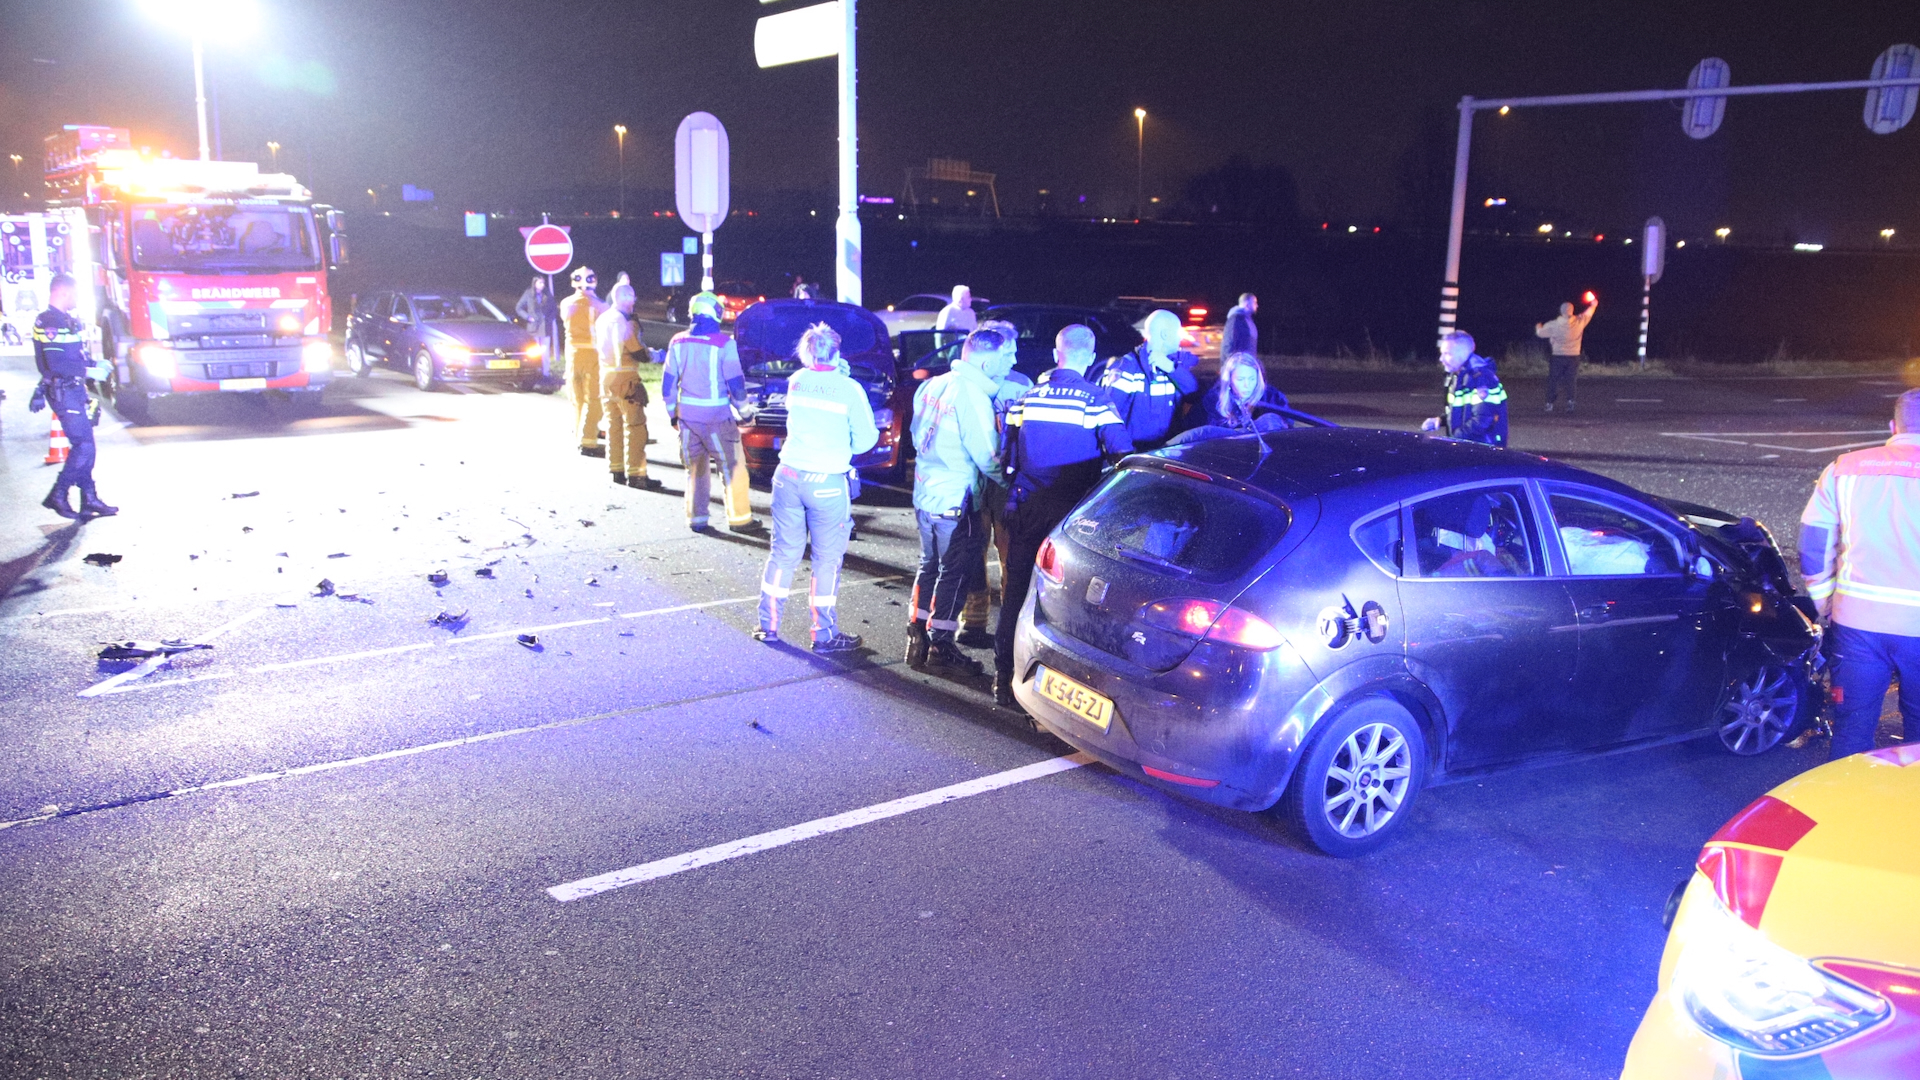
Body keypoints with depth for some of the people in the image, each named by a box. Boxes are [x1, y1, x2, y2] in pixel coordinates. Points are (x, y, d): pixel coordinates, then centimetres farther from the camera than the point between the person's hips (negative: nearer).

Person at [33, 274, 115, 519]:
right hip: (63, 392, -10)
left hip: (75, 390, 10)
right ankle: (57, 496, -1)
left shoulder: (66, 320, 16)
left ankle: (89, 500, 13)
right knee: (83, 446, -11)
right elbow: (58, 365, -20)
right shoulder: (49, 322, -15)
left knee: (84, 446, 10)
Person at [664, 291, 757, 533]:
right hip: (716, 417, -5)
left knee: (695, 468, 17)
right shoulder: (724, 344, -13)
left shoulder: (678, 342, 2)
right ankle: (739, 518, 9)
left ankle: (696, 518, 19)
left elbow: (668, 384, 7)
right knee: (733, 467, 7)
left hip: (687, 416, 5)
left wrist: (673, 413, 18)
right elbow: (736, 384, -10)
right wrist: (745, 410, 5)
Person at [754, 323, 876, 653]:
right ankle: (825, 634, 12)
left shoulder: (796, 381, 3)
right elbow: (864, 440, -5)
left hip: (789, 476, 4)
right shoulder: (850, 389, -10)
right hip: (827, 483, -4)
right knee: (827, 559, 6)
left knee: (783, 552, 13)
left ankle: (768, 625, 19)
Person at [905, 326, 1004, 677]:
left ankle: (918, 641, 24)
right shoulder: (972, 395, -18)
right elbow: (986, 455, -16)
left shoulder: (933, 385, 7)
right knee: (954, 573, 2)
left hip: (924, 493, 8)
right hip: (956, 499, -8)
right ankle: (941, 649, 8)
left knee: (930, 566, 19)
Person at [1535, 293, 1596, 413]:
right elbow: (1588, 314, 15)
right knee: (1570, 381, 10)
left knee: (1553, 380, 6)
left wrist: (1538, 327, 27)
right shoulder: (1579, 322, -6)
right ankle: (1570, 401, 1)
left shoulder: (1553, 325, -12)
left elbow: (1540, 333, 3)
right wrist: (1593, 305, 36)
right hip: (1574, 357, 2)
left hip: (1558, 357, -2)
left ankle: (1550, 403, 5)